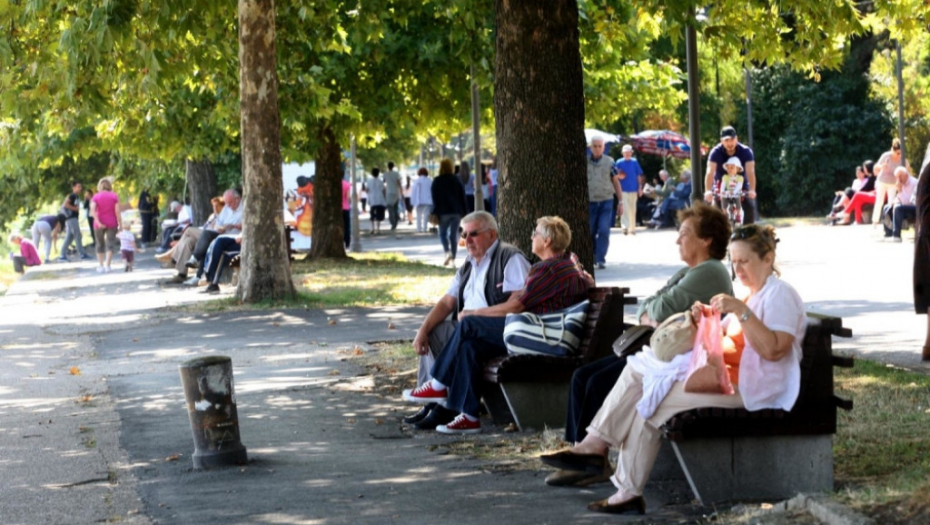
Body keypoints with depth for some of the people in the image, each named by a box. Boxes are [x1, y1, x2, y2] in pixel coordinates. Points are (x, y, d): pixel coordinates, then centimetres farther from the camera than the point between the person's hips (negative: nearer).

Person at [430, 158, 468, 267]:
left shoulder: (437, 181, -3)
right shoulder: (457, 180, 7)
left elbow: (435, 198, -6)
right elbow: (463, 197, 7)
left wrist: (435, 213, -4)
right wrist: (464, 212, 10)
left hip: (443, 211, -3)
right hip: (457, 211, 3)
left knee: (442, 233, 9)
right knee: (454, 234, 6)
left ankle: (447, 252, -17)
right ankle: (453, 259, 3)